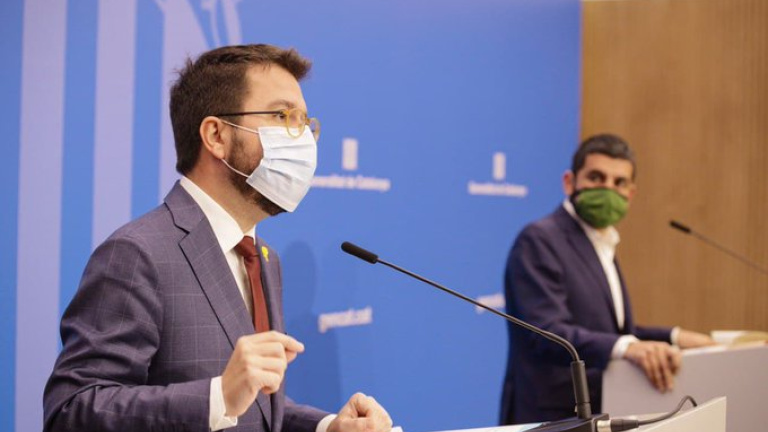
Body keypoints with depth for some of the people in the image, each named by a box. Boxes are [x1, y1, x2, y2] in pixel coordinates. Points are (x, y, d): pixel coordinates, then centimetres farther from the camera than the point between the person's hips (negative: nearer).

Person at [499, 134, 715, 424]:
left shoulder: (601, 245, 16)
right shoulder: (539, 240, -12)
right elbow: (548, 332, -25)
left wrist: (672, 337, 9)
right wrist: (627, 347, -37)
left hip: (599, 417, 8)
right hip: (552, 421, -8)